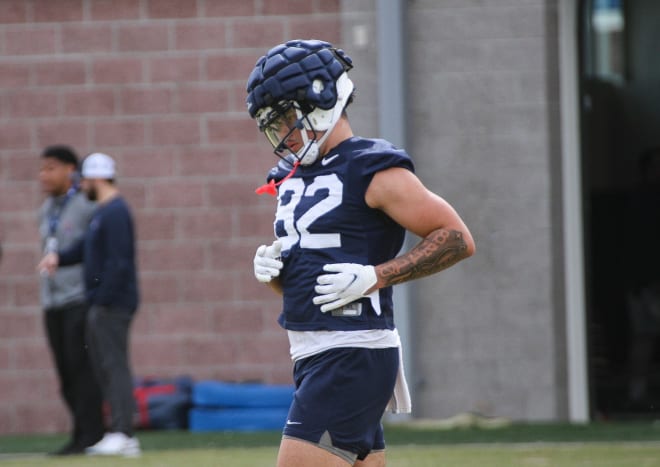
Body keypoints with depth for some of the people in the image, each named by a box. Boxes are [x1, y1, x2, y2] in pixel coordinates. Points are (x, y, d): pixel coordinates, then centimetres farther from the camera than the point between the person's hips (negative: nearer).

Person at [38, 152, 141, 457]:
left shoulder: (115, 213, -15)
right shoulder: (102, 212, 18)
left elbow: (118, 261, -20)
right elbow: (86, 247, 21)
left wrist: (104, 300, -21)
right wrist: (60, 257, 5)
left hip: (112, 305, -10)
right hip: (101, 305, 10)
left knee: (114, 365, -12)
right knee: (103, 366, 11)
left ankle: (122, 435, -16)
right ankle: (119, 434, 13)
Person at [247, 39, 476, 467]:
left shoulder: (372, 171, -10)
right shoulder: (292, 178, 15)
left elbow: (457, 238, -11)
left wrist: (375, 277, -18)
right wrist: (271, 266, 3)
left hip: (354, 357, -9)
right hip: (312, 355, 9)